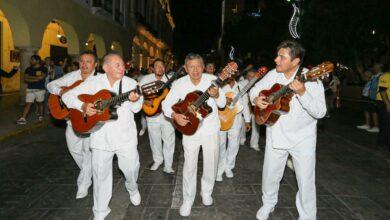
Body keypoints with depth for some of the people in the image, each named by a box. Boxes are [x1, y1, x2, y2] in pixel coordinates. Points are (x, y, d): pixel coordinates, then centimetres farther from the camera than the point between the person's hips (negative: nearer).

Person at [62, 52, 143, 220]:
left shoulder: (130, 83, -3)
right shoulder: (93, 82, -1)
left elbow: (137, 108, -9)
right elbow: (67, 96, 1)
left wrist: (134, 101, -32)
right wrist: (83, 106, -16)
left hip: (126, 136, 0)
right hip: (101, 136, 1)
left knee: (131, 167, 9)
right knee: (100, 174, 9)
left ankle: (132, 189, 46)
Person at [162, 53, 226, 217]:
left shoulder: (212, 79, -8)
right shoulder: (179, 84, -7)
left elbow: (222, 104, -6)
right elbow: (166, 104, -3)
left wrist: (216, 95, -27)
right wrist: (175, 115, -22)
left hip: (211, 129, 1)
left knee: (211, 163, 12)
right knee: (190, 165, 3)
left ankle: (206, 192, 37)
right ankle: (188, 199, 21)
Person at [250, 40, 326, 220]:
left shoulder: (311, 79, -18)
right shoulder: (273, 74, -3)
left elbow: (320, 113, -24)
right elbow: (255, 89, 11)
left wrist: (302, 93, -38)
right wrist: (256, 99, -11)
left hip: (302, 138, -4)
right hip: (276, 135, 4)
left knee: (305, 181, 5)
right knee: (270, 175, 16)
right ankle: (268, 203, 43)